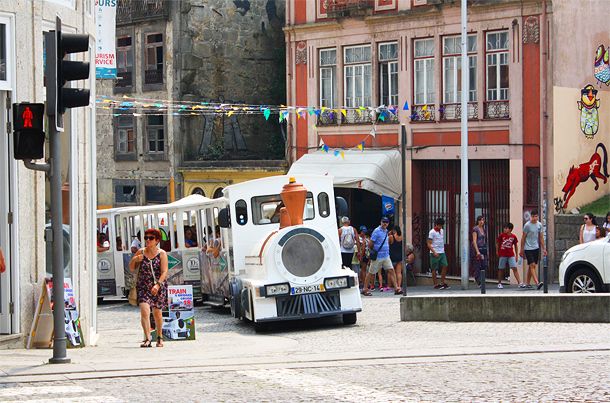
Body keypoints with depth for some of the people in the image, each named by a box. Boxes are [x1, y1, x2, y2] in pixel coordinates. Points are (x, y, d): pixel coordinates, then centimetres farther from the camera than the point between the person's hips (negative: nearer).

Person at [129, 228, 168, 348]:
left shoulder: (161, 253, -3)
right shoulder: (141, 252, 3)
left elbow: (164, 272, -12)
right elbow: (131, 268, 12)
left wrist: (158, 285, -26)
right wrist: (134, 260, -10)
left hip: (158, 287, -1)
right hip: (143, 287, 1)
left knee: (157, 313, 8)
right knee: (144, 311, -16)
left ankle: (159, 337, 30)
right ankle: (147, 339, -20)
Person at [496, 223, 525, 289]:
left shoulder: (513, 237, 1)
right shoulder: (502, 235, -2)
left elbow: (516, 246, 12)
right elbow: (497, 243, 9)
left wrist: (516, 255, 11)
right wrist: (497, 253, 7)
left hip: (511, 255, 0)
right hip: (502, 255, 0)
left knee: (515, 268, -7)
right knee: (501, 269, 5)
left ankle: (520, 283, -11)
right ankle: (499, 283, 18)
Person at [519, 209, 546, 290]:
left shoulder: (539, 225, 7)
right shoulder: (527, 225, -9)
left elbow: (541, 237, 16)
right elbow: (523, 238, -3)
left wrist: (544, 249, 13)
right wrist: (522, 251, -2)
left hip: (536, 248, 5)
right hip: (528, 248, -5)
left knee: (531, 266, 10)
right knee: (532, 265, -14)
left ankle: (527, 283, 20)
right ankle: (537, 283, -24)